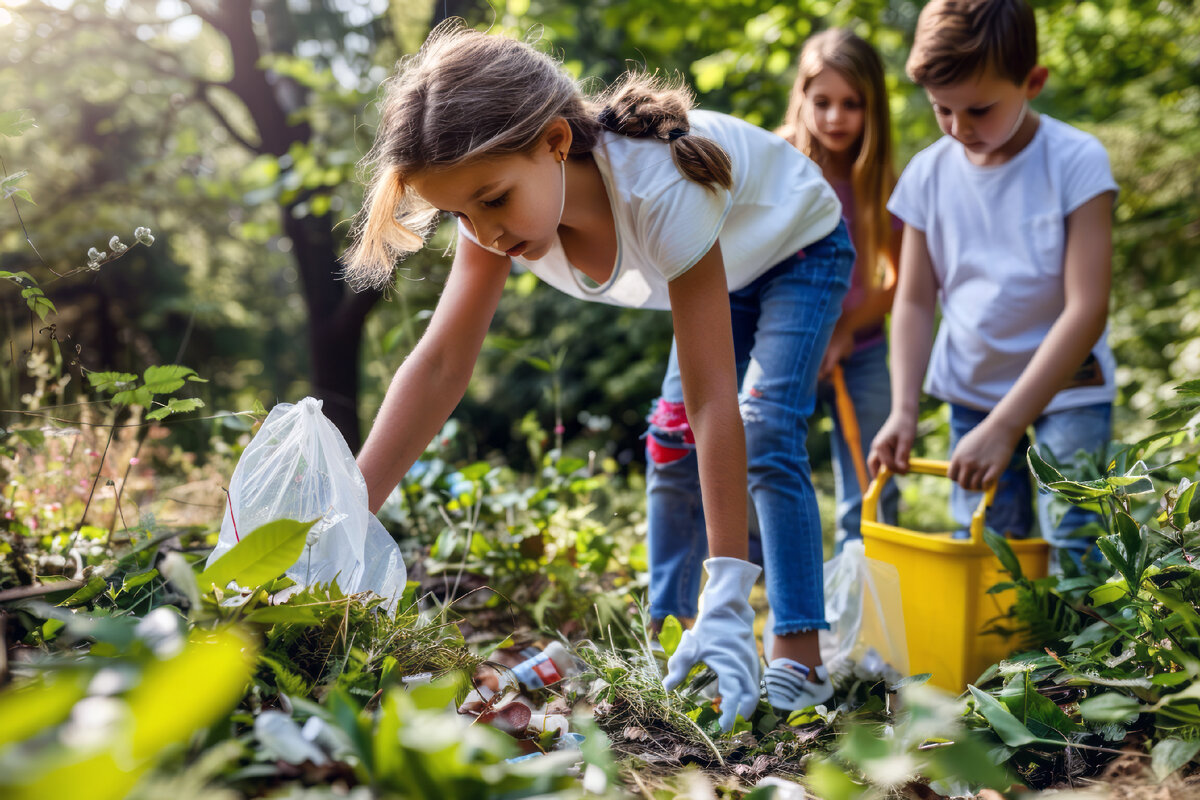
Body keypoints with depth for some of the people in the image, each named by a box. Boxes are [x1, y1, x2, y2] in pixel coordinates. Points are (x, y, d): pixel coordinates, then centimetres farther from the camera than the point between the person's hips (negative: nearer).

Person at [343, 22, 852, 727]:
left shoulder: (659, 191, -45)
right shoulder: (503, 195, -27)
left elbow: (713, 401, -44)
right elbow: (442, 364, -31)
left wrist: (729, 595, -46)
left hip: (798, 245, -6)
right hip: (724, 265, 6)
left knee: (767, 436, -19)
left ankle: (798, 659, -14)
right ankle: (665, 626, 11)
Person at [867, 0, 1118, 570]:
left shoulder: (1076, 161, -15)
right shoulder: (929, 174, -4)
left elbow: (1087, 309, -19)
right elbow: (915, 302, 3)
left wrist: (1003, 426, -24)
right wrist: (903, 409, -9)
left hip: (1065, 391, -3)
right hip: (972, 394, 3)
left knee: (1072, 550, -8)